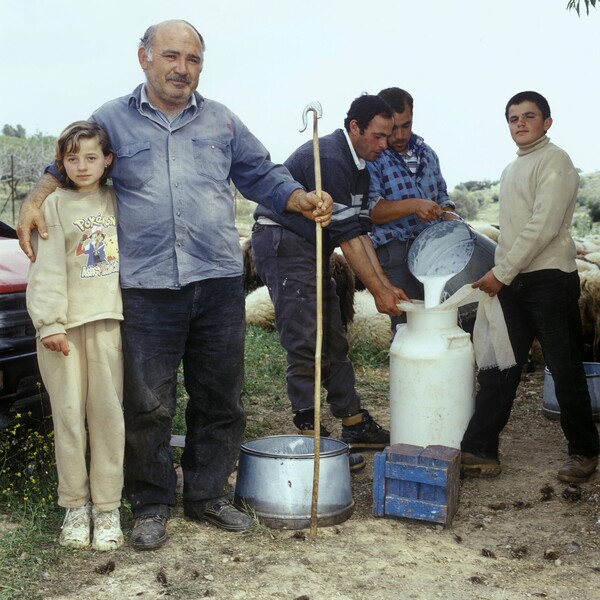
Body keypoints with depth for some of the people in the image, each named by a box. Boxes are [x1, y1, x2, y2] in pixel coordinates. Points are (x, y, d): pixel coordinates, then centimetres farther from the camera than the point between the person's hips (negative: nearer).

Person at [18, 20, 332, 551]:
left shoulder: (222, 121, 15)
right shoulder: (113, 119, 10)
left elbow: (263, 175, 17)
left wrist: (302, 201, -1)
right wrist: (35, 201, -2)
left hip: (220, 283, 3)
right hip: (147, 288, -2)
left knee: (219, 399, 9)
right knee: (148, 404, 1)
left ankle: (208, 495, 25)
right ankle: (151, 505, 18)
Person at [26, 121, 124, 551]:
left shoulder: (115, 200, 12)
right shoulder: (55, 204, 2)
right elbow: (47, 269, -3)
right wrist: (50, 323, -11)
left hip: (107, 319, 2)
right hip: (64, 322, -2)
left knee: (108, 411, 2)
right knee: (69, 413, 1)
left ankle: (107, 506, 10)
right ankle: (75, 505, 12)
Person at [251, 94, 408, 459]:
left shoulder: (358, 166, 10)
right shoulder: (329, 158, -21)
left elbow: (359, 230, 7)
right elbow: (346, 234, -22)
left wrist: (386, 283, 0)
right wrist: (378, 291, -18)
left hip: (313, 249, 10)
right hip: (283, 243, -10)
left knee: (334, 340, 10)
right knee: (305, 344, -11)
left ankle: (355, 425, 17)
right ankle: (311, 433, -4)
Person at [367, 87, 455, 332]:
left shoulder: (426, 153, 15)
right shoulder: (371, 158, -5)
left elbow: (442, 196, 25)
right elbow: (369, 209, -15)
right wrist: (413, 205, -25)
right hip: (396, 253, -6)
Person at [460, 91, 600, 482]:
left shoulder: (554, 161, -6)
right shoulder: (511, 171, 20)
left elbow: (543, 226, -16)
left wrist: (502, 272, -16)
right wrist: (499, 275, 11)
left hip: (550, 278, -7)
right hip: (511, 282, 7)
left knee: (565, 368, 1)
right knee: (498, 367, 4)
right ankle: (480, 449, 6)